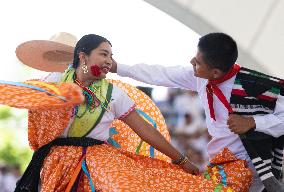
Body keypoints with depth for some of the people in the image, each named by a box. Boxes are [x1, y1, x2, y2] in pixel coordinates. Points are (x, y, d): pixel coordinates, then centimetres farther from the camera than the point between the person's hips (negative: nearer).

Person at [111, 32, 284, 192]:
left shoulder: (254, 85, -25)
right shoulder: (199, 76, -7)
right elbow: (160, 75, 4)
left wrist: (252, 122, -33)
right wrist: (118, 68, 9)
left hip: (251, 163, -5)